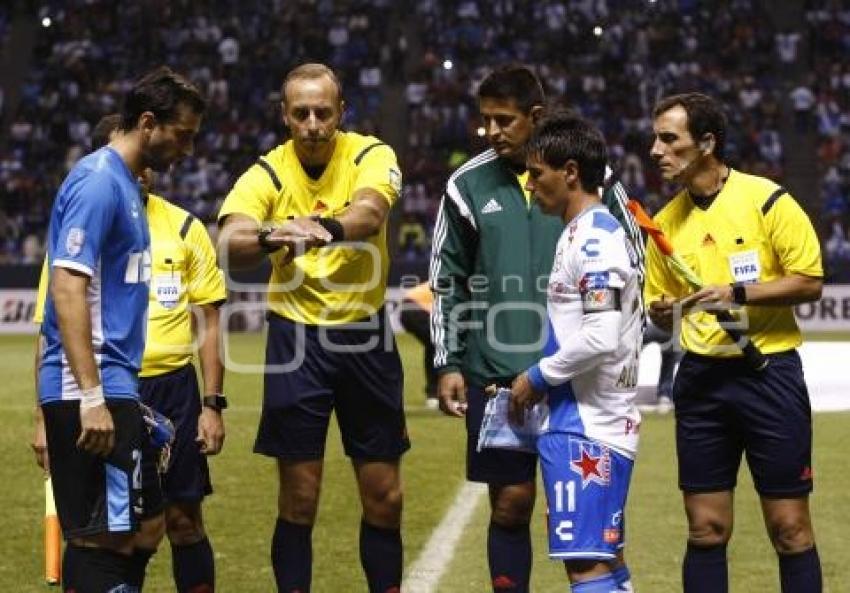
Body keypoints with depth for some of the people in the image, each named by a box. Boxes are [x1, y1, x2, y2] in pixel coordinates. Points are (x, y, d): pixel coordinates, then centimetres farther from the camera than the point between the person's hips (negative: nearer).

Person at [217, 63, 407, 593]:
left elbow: (371, 213, -30)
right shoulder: (266, 175, -8)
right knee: (299, 500, 1)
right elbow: (229, 247, -26)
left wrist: (325, 227, -52)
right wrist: (268, 236, -49)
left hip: (367, 336, 1)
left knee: (384, 498, 6)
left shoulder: (370, 156, -7)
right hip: (296, 337, -1)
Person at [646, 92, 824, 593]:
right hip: (701, 378, 4)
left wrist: (737, 294, -18)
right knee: (706, 530, 5)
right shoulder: (666, 222, 8)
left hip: (770, 375, -4)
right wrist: (662, 312, -5)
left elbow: (810, 283, -8)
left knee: (790, 527, 1)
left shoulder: (766, 199, -7)